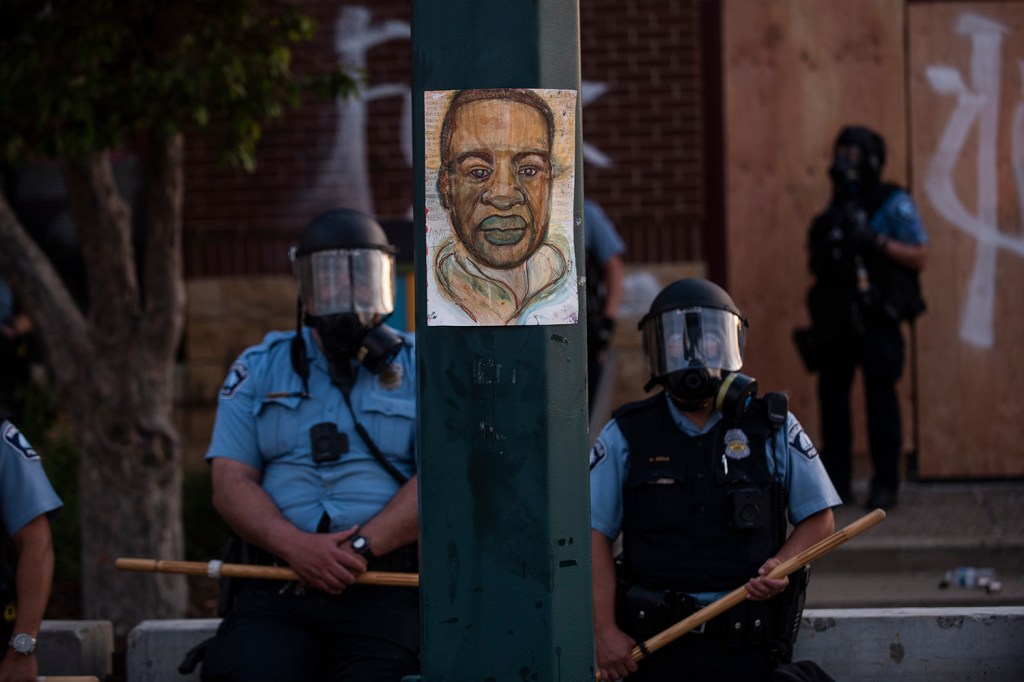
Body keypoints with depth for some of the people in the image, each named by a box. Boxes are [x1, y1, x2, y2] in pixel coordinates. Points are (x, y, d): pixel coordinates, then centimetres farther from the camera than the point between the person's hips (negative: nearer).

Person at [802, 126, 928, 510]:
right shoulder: (838, 207, 15)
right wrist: (822, 239, 4)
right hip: (835, 318, 6)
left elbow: (919, 255, -9)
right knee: (832, 392, 6)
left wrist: (876, 241, -19)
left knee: (880, 395, -5)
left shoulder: (893, 204, -3)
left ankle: (885, 484, -1)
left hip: (875, 317, -6)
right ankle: (836, 480, 12)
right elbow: (818, 257, 24)